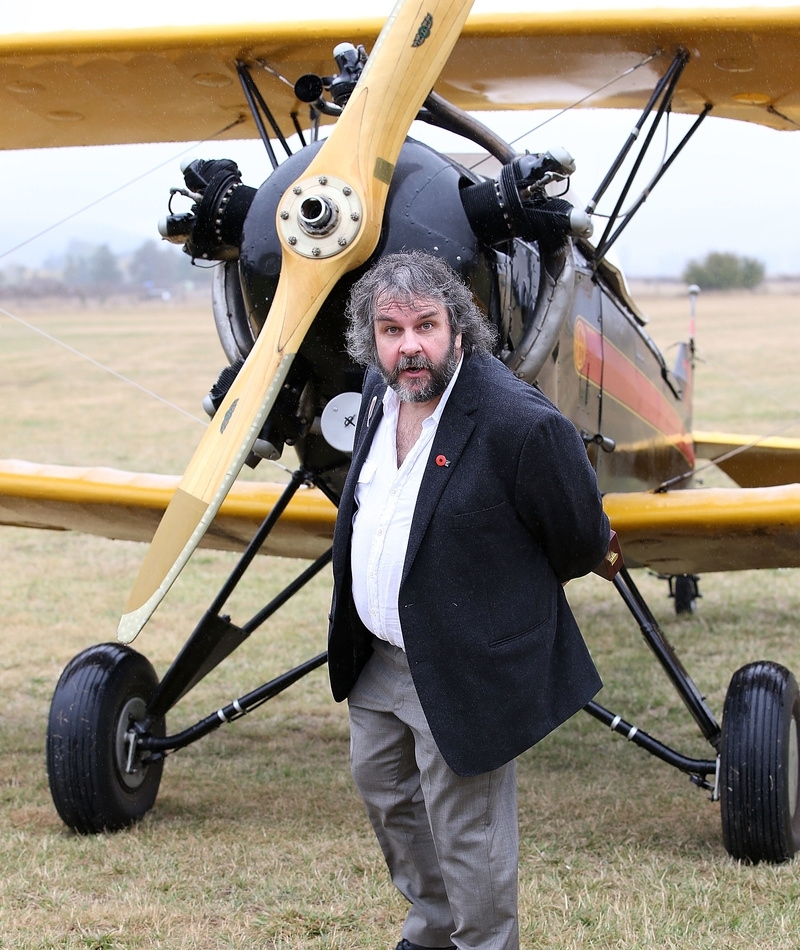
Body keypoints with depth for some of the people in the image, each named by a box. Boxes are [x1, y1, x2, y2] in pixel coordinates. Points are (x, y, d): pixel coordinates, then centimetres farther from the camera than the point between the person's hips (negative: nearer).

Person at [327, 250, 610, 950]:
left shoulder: (522, 423, -27)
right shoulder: (381, 393, -3)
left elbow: (581, 543, -13)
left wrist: (506, 587, 3)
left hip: (462, 670, -9)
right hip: (376, 656, 9)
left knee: (465, 835, 2)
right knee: (382, 787, 25)